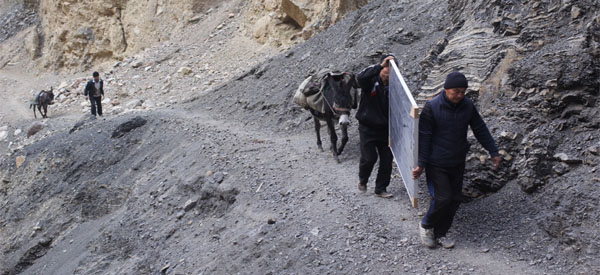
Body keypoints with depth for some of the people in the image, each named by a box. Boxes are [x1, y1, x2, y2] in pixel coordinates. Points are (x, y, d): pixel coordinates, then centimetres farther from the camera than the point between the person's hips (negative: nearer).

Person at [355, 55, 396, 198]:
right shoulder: (371, 81, -10)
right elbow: (360, 78, -35)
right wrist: (381, 66, -42)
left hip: (384, 129, 4)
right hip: (367, 128, -4)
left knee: (387, 159, 4)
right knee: (369, 157, -6)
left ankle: (380, 189, 18)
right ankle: (362, 180, 24)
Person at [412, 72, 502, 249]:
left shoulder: (468, 106, -2)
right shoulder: (432, 107, -16)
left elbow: (480, 130, 9)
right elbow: (424, 137, -13)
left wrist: (494, 152, 9)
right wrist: (421, 164, -13)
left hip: (458, 164, 5)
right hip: (436, 164, -5)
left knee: (455, 200, 8)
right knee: (443, 198, -11)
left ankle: (440, 234, 25)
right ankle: (425, 226, 15)